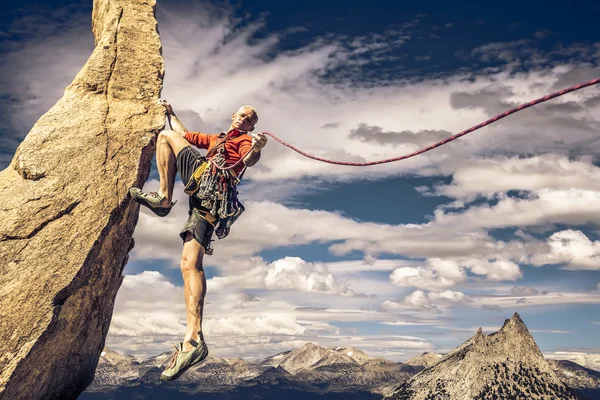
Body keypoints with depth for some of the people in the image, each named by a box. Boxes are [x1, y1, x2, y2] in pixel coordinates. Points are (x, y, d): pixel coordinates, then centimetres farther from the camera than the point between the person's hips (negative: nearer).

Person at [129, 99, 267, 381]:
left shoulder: (246, 140, 17)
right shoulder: (216, 139, 41)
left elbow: (248, 160, -7)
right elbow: (184, 134, 50)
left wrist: (256, 150, -27)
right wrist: (170, 113, 57)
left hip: (211, 179, -6)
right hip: (206, 199, 6)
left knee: (165, 136, 6)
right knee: (190, 264, -11)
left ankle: (163, 198, -12)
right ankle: (193, 339, -21)